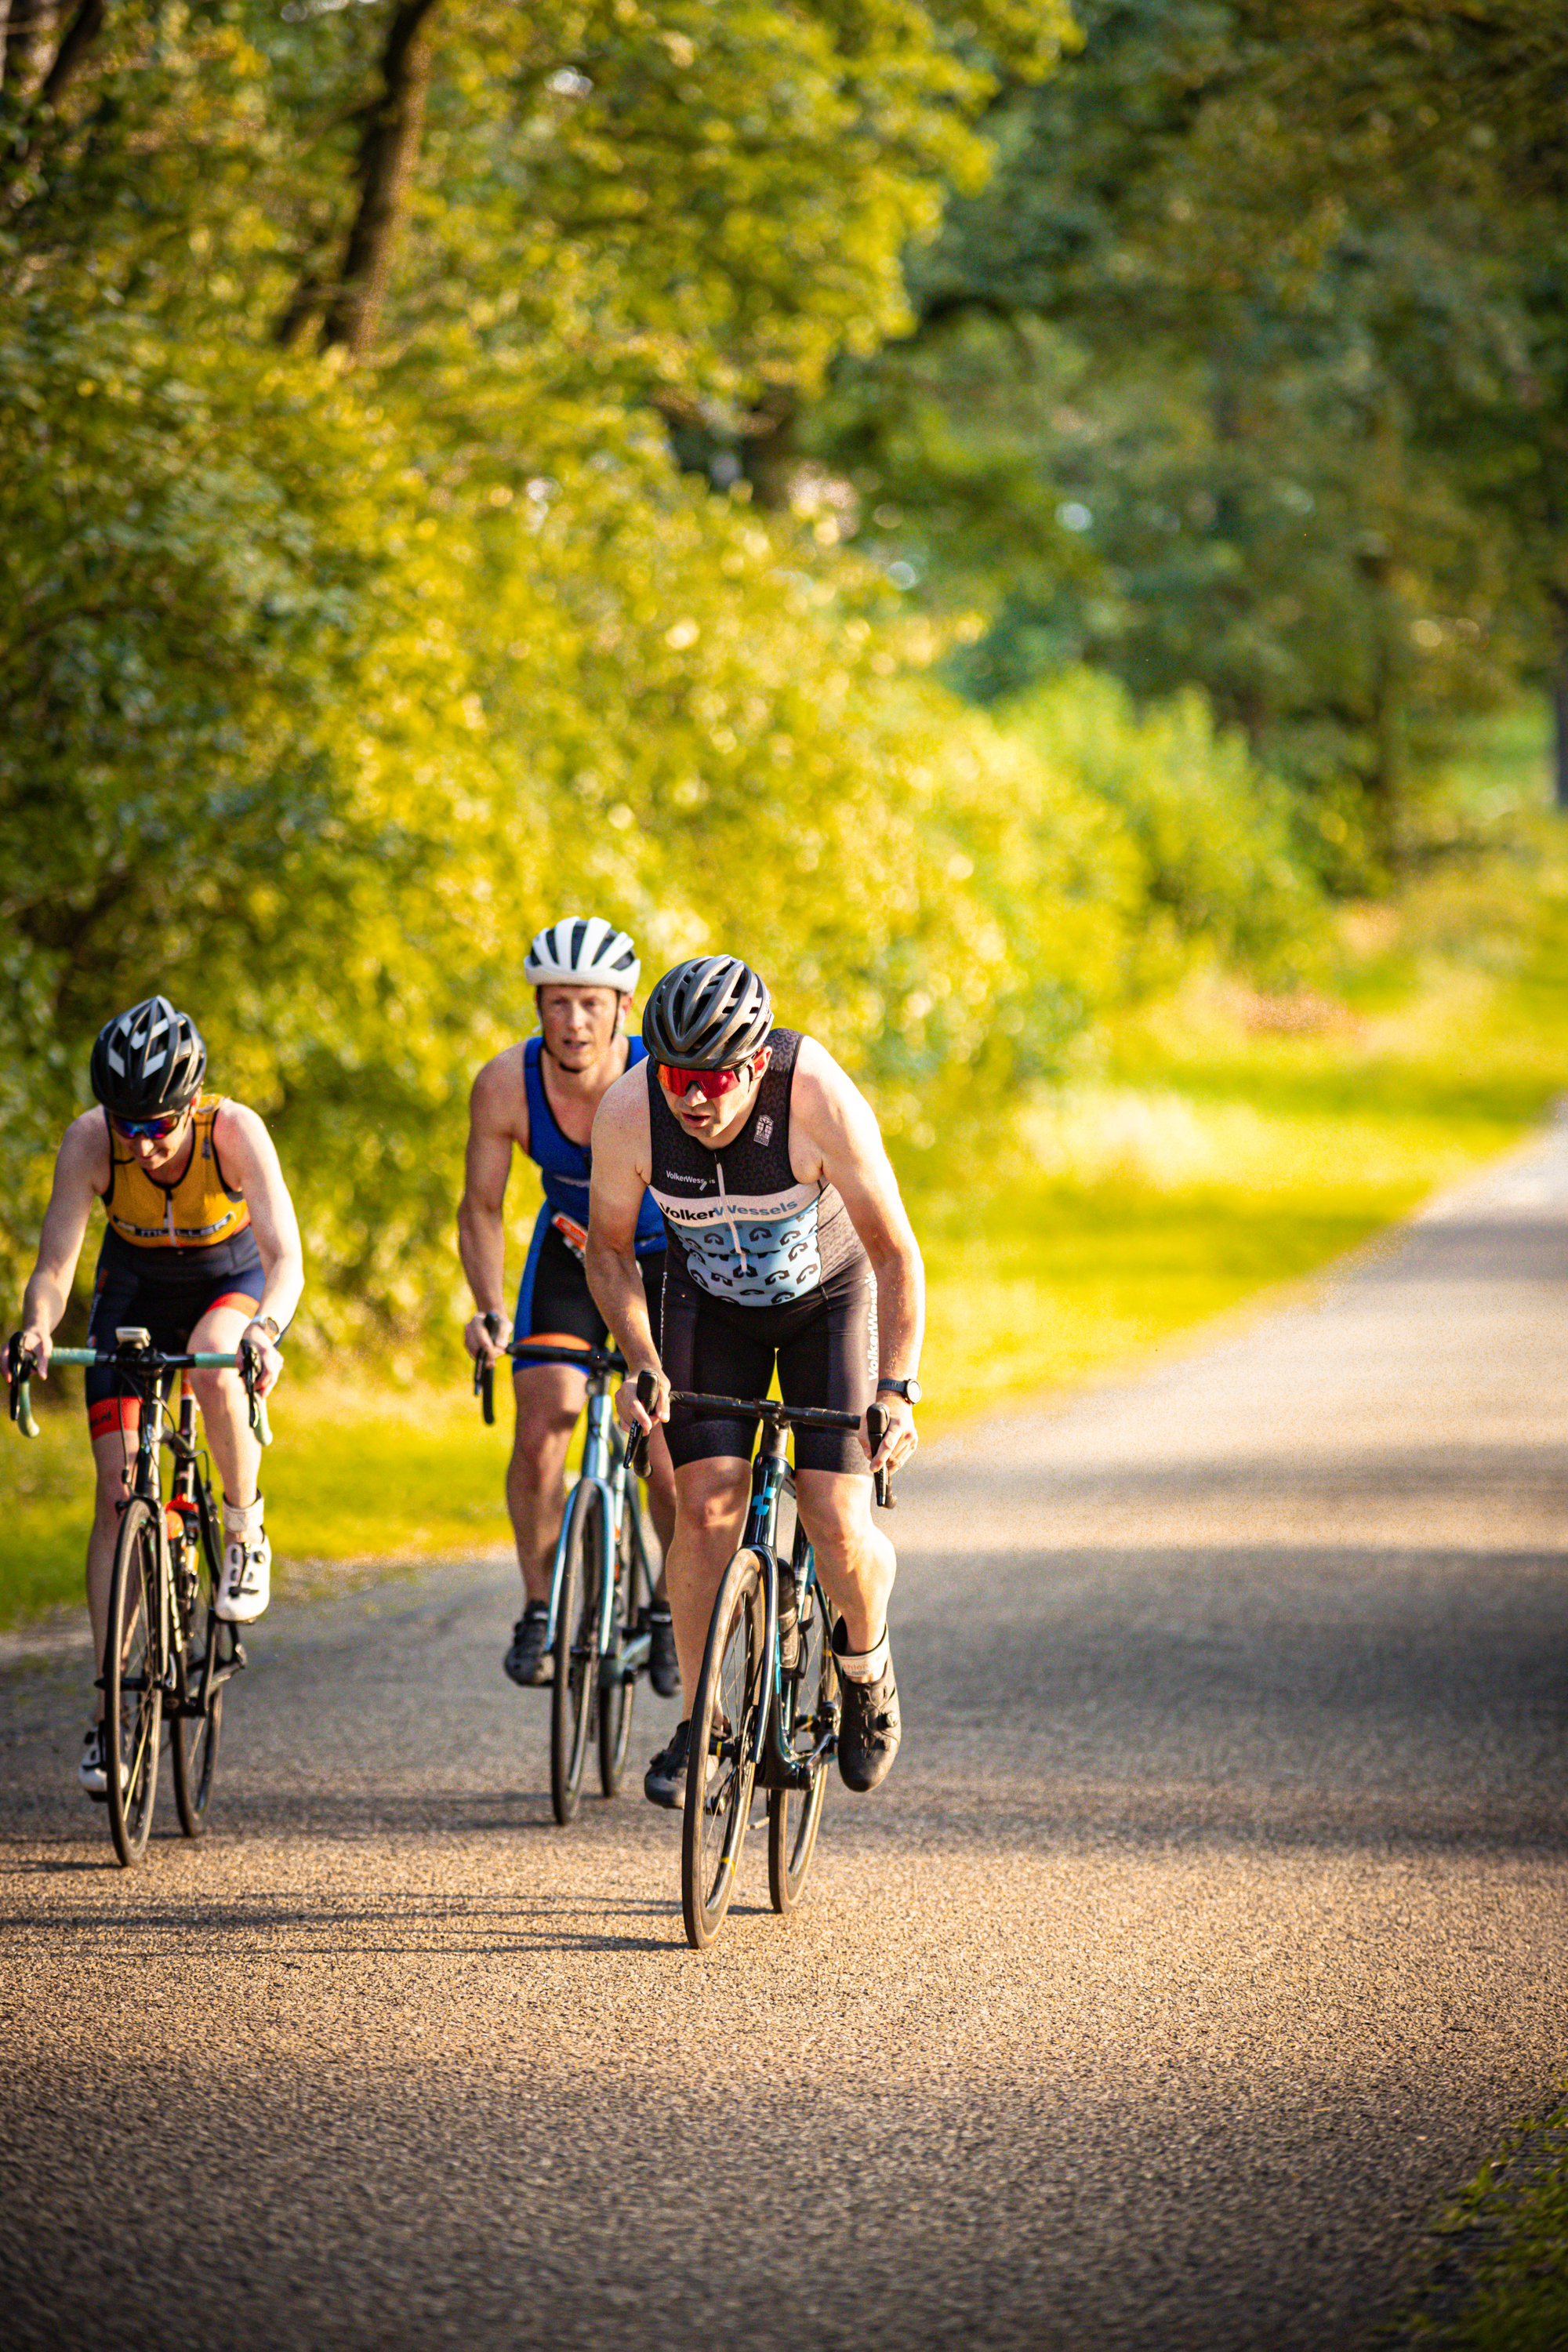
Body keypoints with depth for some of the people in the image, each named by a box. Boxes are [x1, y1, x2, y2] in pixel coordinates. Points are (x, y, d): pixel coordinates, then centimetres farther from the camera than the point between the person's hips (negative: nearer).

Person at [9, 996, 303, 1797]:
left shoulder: (235, 1131, -32)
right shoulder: (89, 1141, -27)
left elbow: (286, 1258, -38)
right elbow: (55, 1265, -30)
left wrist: (265, 1329, -58)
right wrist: (36, 1330, -51)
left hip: (230, 1278, -2)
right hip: (135, 1282, 2)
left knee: (212, 1365, -37)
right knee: (116, 1489, -9)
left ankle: (245, 1532, -11)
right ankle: (111, 1709, -6)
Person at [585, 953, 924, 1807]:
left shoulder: (821, 1102, -35)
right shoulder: (628, 1113, -28)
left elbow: (896, 1255, -26)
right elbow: (610, 1247, -10)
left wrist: (898, 1390, -35)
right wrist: (640, 1360, -23)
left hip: (828, 1296, -2)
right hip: (710, 1302, 2)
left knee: (836, 1526, -13)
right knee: (705, 1507, -16)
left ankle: (865, 1667, 19)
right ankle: (699, 1724, 0)